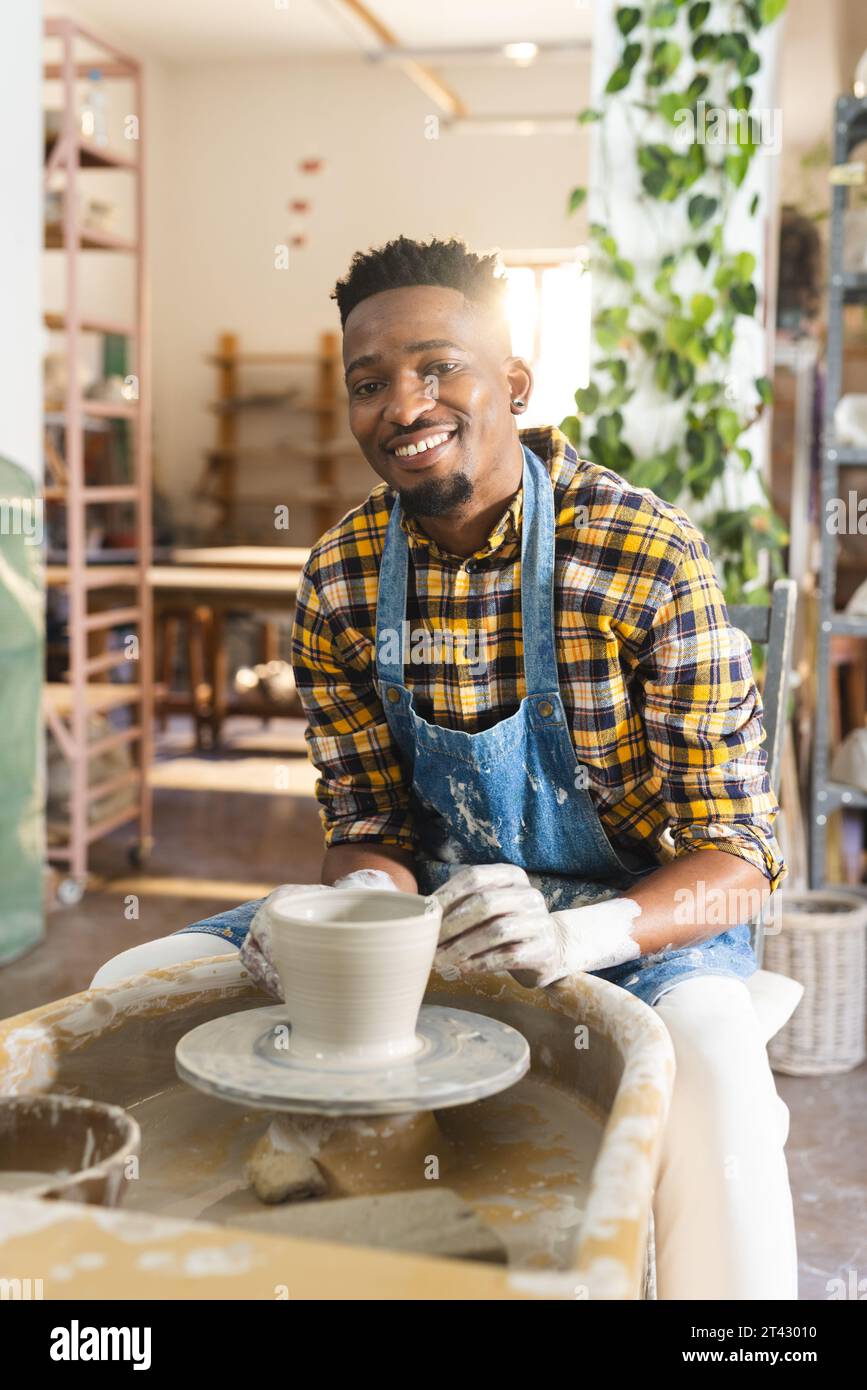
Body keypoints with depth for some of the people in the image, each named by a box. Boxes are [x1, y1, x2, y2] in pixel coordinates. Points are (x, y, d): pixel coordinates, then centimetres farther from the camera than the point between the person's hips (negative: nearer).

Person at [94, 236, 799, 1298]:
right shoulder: (336, 582, -4)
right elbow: (370, 827, 2)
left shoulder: (650, 560, -18)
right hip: (434, 900, 5)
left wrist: (580, 935, -37)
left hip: (639, 917, -4)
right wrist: (356, 903, -23)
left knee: (710, 1076, -38)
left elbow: (737, 857, -17)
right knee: (135, 984, -7)